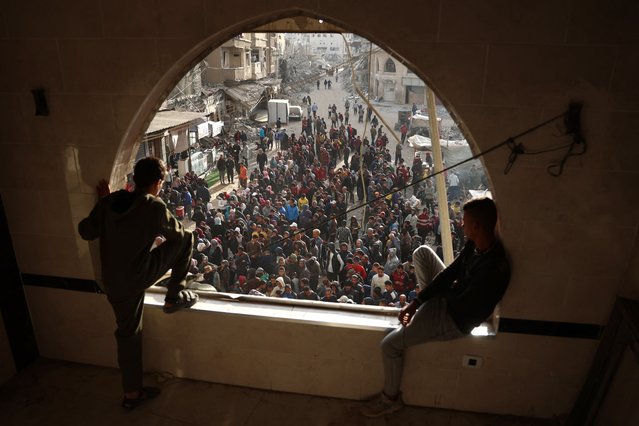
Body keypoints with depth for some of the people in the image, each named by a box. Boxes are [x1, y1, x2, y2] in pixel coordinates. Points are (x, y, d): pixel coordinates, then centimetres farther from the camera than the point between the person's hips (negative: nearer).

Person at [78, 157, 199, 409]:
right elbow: (177, 234, 3)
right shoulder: (154, 206, -14)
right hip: (140, 275, -6)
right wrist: (158, 233, 25)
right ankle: (175, 296, 15)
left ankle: (132, 393, 32)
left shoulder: (109, 201, 0)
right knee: (186, 239, 5)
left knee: (128, 333, 21)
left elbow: (85, 232, 10)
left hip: (113, 282, 6)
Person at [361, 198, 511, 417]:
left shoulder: (494, 268, -37)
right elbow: (451, 272, -4)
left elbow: (461, 305, -28)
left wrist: (440, 290, -6)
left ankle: (391, 398, 18)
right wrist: (416, 302, -8)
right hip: (452, 296, 9)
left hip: (456, 319, -9)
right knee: (422, 252, 12)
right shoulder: (476, 243, -12)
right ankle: (425, 305, 23)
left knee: (390, 344, -9)